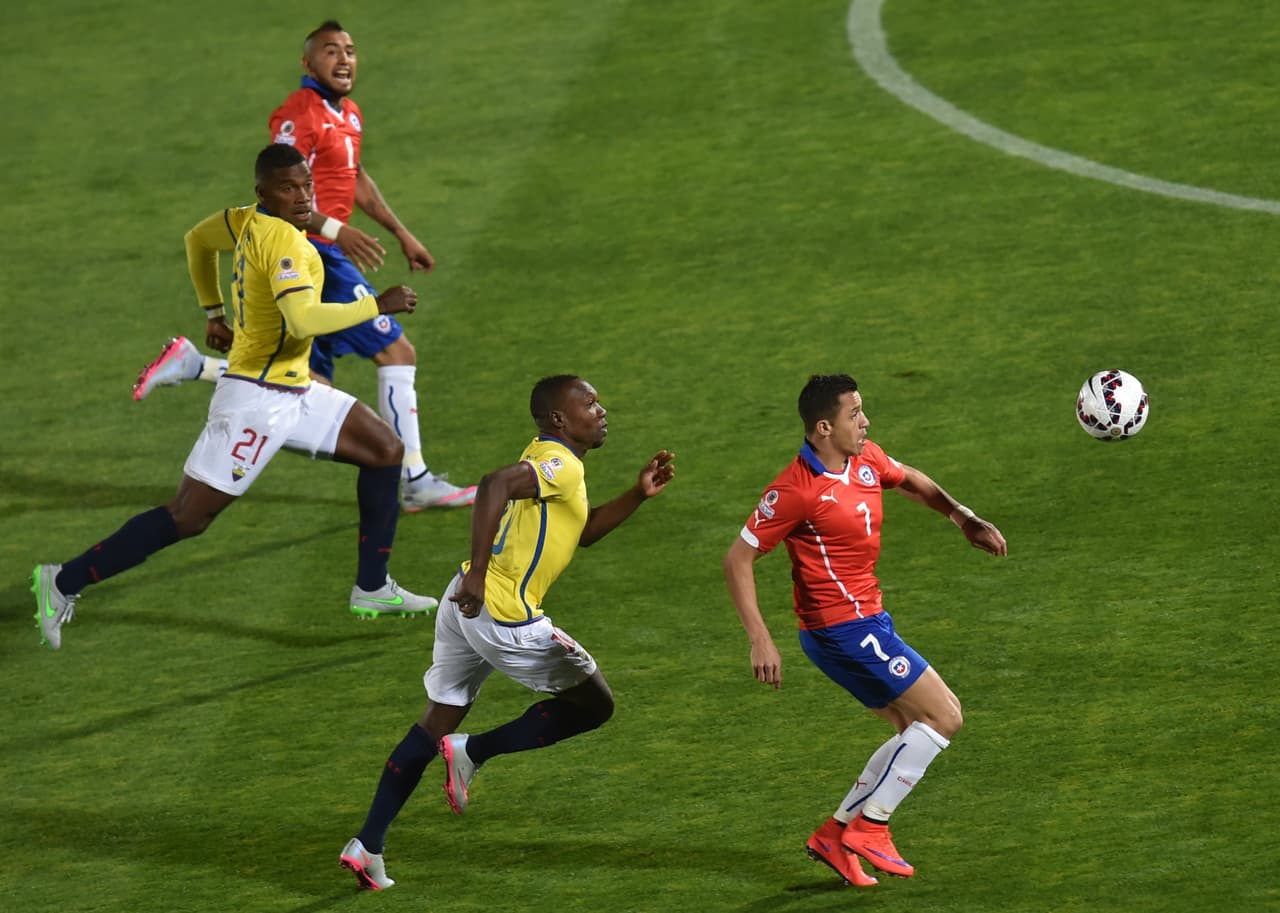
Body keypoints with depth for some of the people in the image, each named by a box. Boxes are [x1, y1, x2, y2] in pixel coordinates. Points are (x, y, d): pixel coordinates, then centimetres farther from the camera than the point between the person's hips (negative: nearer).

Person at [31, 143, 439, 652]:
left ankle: (372, 589, 16)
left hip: (293, 394, 10)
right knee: (187, 518, -8)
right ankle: (65, 582, 0)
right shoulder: (280, 238, -22)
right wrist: (379, 305, -24)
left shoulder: (248, 221, 5)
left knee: (386, 451, 12)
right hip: (256, 399, -10)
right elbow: (304, 320, -34)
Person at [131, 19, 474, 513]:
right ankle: (416, 482, -3)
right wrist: (336, 229, -32)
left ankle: (191, 364, 9)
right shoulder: (299, 114, -13)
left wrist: (403, 234, 31)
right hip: (310, 250, -10)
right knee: (397, 351, -7)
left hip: (320, 255, 10)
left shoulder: (347, 113, 17)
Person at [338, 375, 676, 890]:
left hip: (467, 603, 10)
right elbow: (495, 485, -30)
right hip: (502, 615, -10)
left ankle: (367, 847, 11)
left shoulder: (549, 460, 20)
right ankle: (473, 753, -2)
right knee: (595, 704, 5)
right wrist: (478, 574, -32)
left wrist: (638, 495, 21)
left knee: (437, 722, 15)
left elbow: (579, 532, 31)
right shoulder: (561, 464, -12)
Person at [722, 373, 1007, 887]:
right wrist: (761, 641, -23)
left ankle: (836, 834, 16)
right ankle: (869, 828, -3)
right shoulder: (796, 490, -21)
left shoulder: (866, 459, 3)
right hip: (844, 629, -9)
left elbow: (910, 481, 26)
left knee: (915, 731, 14)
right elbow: (738, 559, -16)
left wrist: (963, 518, 13)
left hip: (866, 620, 9)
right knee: (943, 717, -8)